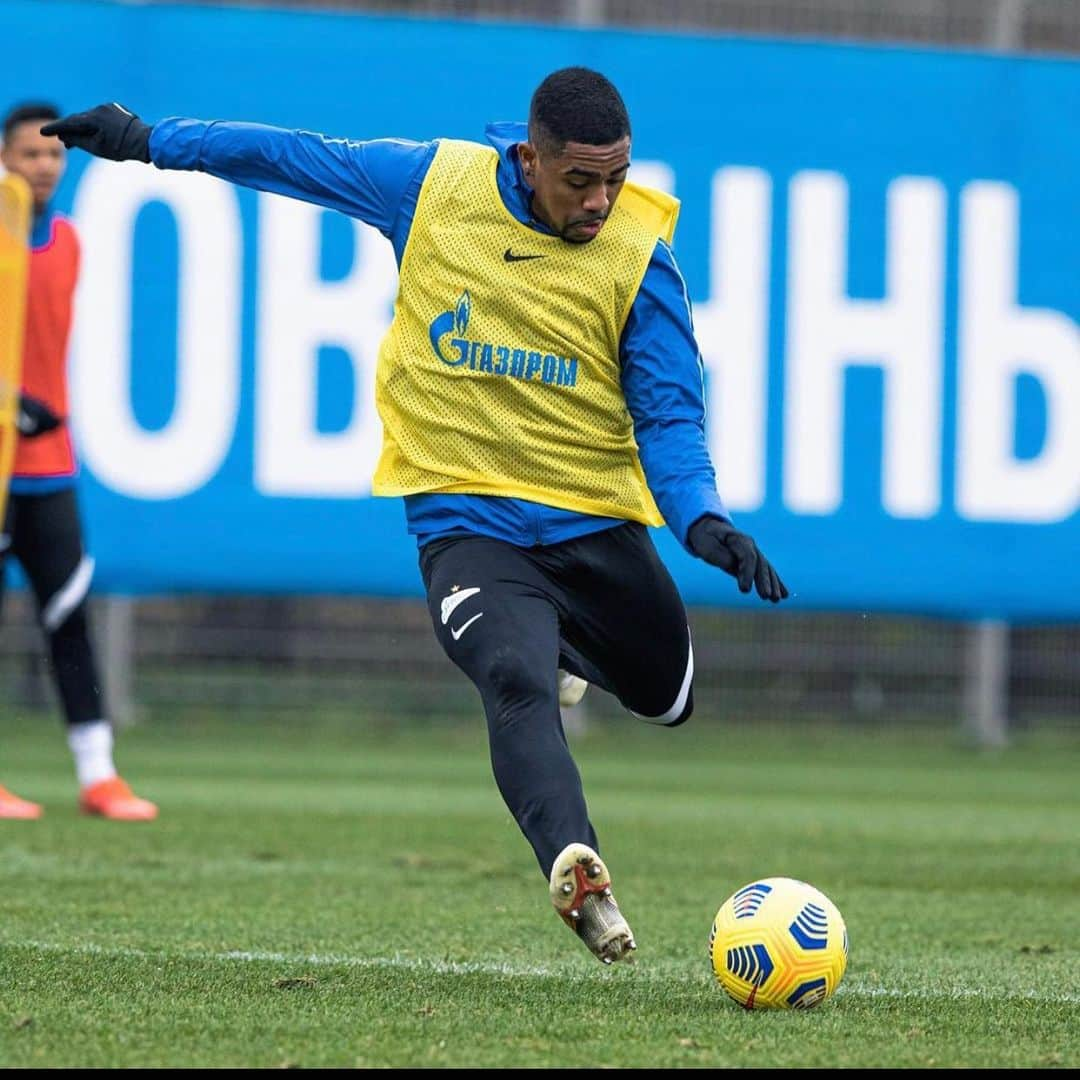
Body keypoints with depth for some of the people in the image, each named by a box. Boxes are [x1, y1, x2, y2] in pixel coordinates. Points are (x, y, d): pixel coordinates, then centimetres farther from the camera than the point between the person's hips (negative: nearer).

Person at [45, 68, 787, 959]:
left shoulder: (641, 252, -8)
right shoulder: (432, 184, -5)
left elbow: (669, 412, -5)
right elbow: (299, 157, 9)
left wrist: (702, 520, -23)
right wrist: (149, 141, 15)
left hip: (596, 523, 2)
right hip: (467, 524, -2)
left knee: (670, 699, 17)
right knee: (518, 686, -29)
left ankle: (562, 646, 47)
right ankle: (575, 869, -46)